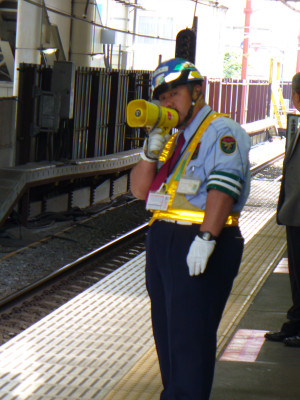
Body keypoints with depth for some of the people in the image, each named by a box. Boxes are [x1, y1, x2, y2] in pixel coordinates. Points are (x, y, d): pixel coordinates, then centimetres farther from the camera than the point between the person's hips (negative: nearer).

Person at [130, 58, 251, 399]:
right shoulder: (174, 140, 20)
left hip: (200, 247, -9)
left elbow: (223, 186, -20)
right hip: (162, 240, 9)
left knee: (190, 335, -8)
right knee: (166, 330, 14)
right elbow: (139, 190, 14)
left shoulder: (222, 132, -6)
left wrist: (205, 238, -29)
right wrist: (151, 152, -3)